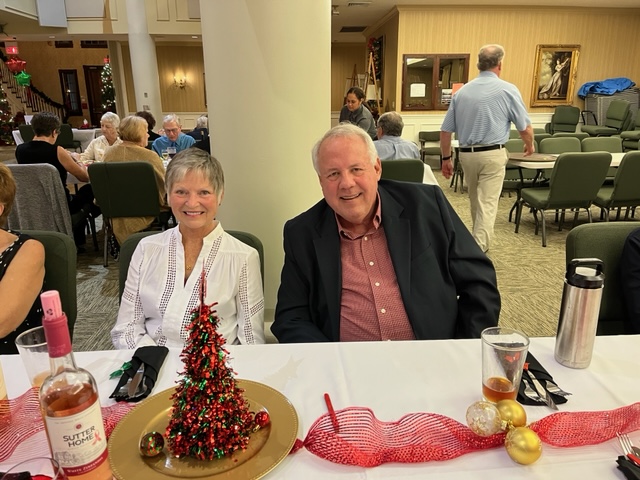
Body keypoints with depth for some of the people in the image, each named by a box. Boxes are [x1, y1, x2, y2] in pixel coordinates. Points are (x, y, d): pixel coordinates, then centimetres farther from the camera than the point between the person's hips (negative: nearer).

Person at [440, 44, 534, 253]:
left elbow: (445, 130, 7)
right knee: (487, 205, -4)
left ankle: (480, 243, 38)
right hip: (492, 154, -5)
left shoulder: (461, 92, 7)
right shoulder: (507, 90, -4)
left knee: (476, 202, 21)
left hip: (466, 154, 5)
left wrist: (446, 158, 16)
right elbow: (525, 127, 0)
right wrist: (529, 145, 21)